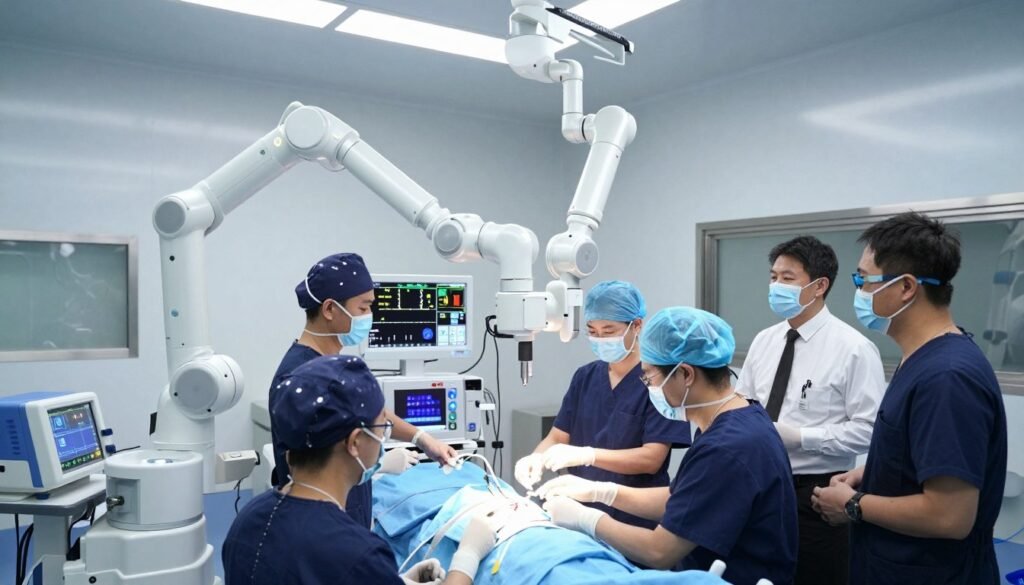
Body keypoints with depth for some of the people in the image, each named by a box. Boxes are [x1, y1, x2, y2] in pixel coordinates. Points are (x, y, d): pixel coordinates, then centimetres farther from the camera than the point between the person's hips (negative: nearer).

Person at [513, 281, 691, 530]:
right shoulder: (584, 377, 9)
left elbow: (652, 459, -14)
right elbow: (557, 437, 8)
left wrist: (586, 455, -24)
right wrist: (537, 458, -13)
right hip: (583, 510, 4)